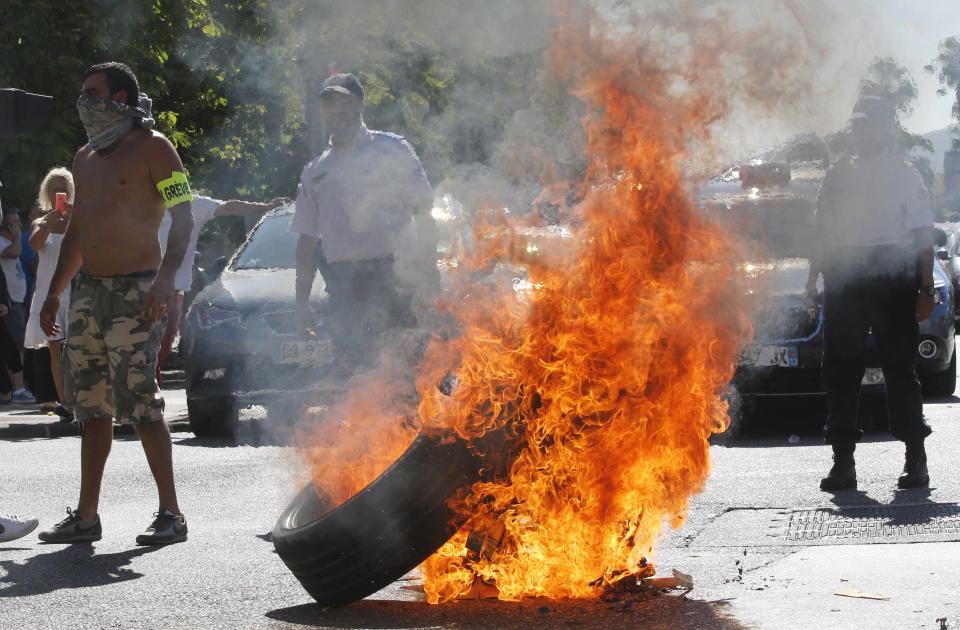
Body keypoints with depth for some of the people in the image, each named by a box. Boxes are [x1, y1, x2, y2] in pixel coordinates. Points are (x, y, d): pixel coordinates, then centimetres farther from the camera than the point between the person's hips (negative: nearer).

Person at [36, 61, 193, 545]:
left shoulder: (151, 147, -4)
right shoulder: (85, 157, 18)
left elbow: (182, 218, -9)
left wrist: (166, 279, -22)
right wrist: (54, 292, 21)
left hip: (135, 289, -7)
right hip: (87, 289, 7)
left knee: (140, 401, -12)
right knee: (92, 407, 8)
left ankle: (170, 514, -7)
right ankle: (86, 515, 12)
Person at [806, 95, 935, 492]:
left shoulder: (904, 174, 5)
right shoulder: (838, 175, 16)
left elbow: (922, 236, 2)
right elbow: (825, 232, 20)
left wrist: (926, 289, -6)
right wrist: (814, 277, 10)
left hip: (892, 277, -4)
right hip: (844, 278, 4)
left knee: (899, 366, -3)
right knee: (840, 369, 1)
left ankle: (916, 459, 3)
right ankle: (843, 462, 6)